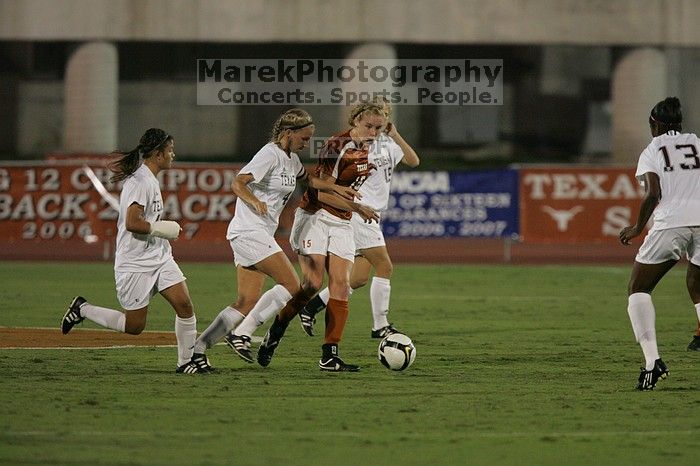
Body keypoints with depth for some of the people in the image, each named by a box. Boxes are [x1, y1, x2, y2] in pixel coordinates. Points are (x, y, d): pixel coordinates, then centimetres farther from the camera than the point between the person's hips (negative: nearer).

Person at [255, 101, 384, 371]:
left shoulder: (366, 147, 6)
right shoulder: (337, 146, -18)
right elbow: (323, 193, -21)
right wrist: (358, 208, -23)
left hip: (341, 224, 7)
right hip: (315, 217, -7)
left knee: (341, 285, -6)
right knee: (313, 283, -17)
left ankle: (329, 356, -8)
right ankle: (273, 336, 4)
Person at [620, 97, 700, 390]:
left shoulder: (652, 151, 8)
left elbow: (653, 193, -7)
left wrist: (637, 228, 4)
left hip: (671, 223, -4)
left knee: (638, 289, 9)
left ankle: (652, 360, -8)